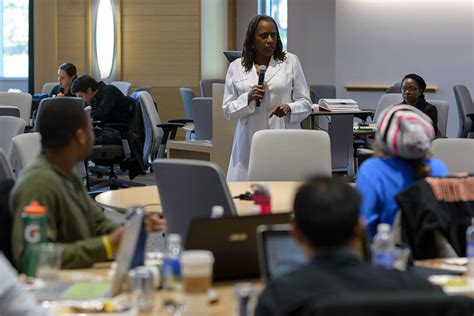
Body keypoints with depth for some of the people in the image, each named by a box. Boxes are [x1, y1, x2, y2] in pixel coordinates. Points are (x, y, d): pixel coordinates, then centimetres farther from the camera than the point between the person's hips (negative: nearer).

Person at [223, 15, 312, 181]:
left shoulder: (291, 61, 7)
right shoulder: (236, 67, 10)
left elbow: (306, 103, 6)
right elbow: (228, 110, 8)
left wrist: (289, 108, -14)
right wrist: (248, 98, -10)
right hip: (249, 143, 1)